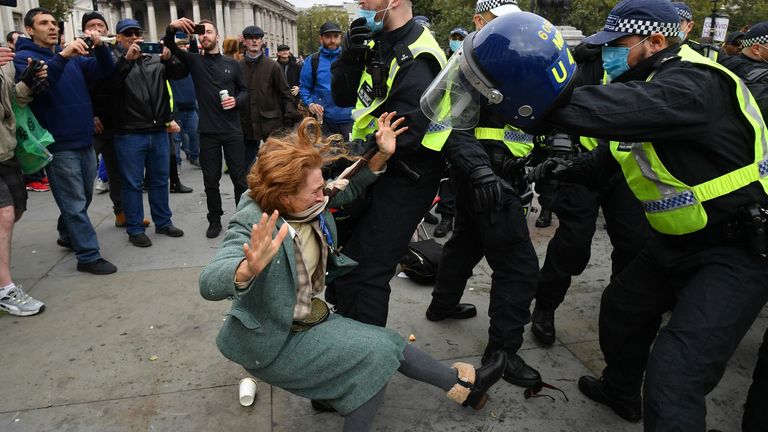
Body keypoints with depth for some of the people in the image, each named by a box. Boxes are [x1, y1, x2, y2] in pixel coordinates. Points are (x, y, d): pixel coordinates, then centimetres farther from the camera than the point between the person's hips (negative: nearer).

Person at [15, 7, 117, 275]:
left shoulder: (73, 56, 13)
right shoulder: (24, 57, -4)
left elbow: (104, 71, 1)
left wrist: (100, 47, -18)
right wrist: (62, 56, -35)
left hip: (85, 141, 6)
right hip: (58, 145, -6)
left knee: (83, 198, 19)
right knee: (74, 203, -2)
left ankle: (67, 235, 40)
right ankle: (88, 256, 4)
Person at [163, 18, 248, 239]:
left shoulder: (232, 64, 6)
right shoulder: (194, 60, 4)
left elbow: (245, 91, 11)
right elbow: (169, 46, -8)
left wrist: (236, 101, -10)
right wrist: (172, 28, -29)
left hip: (232, 130, 0)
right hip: (208, 132, 0)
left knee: (239, 177, 6)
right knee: (211, 179, 7)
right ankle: (215, 219, 21)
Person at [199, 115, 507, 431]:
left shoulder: (308, 207, -9)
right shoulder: (252, 224, -29)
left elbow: (348, 190, 9)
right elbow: (209, 284, -44)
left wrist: (381, 156, -5)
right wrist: (249, 268, -65)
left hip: (307, 319, 7)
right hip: (270, 342, -7)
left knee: (385, 343, 3)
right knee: (374, 353, -16)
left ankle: (463, 383, 18)